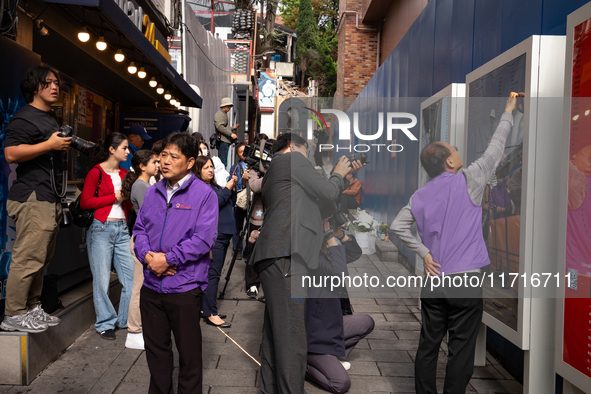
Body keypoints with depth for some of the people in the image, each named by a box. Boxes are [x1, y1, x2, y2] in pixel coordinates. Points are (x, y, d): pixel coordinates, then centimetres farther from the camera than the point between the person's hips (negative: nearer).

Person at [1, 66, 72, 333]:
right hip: (32, 197, -10)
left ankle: (32, 308, 20)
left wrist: (65, 147, 20)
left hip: (51, 199, 10)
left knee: (42, 258, 12)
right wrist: (50, 144, -19)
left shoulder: (51, 118, 25)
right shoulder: (24, 117, -6)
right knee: (29, 257, -9)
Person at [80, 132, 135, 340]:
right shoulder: (96, 172, -3)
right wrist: (114, 197, -9)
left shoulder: (124, 173, 15)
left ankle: (126, 319, 19)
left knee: (132, 276, 3)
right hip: (101, 229, -6)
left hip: (122, 229, 6)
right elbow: (85, 202, -9)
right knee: (102, 279, 1)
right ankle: (105, 323, 16)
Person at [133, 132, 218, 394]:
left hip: (185, 286, -5)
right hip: (151, 284, 6)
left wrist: (168, 259, -18)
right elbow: (140, 228, 11)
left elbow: (204, 238, -15)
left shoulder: (204, 194, -8)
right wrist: (147, 255, -9)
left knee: (189, 351, 9)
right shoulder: (153, 192, 10)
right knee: (155, 348, 19)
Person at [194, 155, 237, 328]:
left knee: (213, 273, 13)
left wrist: (233, 187, 4)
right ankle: (210, 314, -4)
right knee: (213, 273, -9)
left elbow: (230, 203, 18)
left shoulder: (215, 186, 19)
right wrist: (227, 189, -14)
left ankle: (206, 307, 22)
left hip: (224, 234, 9)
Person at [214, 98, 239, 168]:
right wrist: (231, 134, -21)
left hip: (225, 142, 11)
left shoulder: (224, 114, 25)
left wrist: (233, 128, 21)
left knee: (223, 162, 11)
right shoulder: (219, 114, -8)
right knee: (223, 163, -13)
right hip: (222, 141, -11)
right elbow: (220, 127, -20)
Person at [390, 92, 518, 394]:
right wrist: (508, 112, 16)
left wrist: (424, 252, 4)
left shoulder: (421, 195, 6)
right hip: (465, 281, -5)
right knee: (461, 351, 5)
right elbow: (495, 149, 4)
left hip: (433, 280, 5)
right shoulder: (468, 182, -7)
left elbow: (397, 226, 2)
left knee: (427, 346, 12)